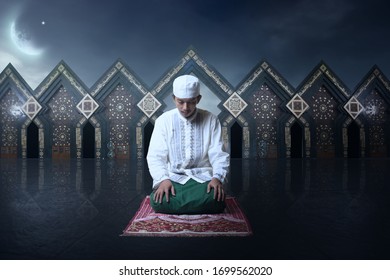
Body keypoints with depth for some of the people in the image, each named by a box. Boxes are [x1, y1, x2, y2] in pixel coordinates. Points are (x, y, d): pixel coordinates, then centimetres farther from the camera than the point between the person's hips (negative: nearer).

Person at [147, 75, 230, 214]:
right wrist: (163, 179, -22)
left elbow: (219, 154, -1)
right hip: (173, 177, 0)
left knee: (215, 199, -32)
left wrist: (217, 177, -21)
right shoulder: (163, 120, 2)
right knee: (158, 201, -32)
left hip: (203, 177, 0)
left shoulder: (211, 120, 3)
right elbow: (155, 156, -3)